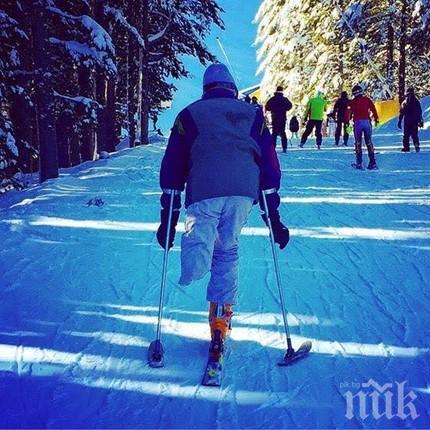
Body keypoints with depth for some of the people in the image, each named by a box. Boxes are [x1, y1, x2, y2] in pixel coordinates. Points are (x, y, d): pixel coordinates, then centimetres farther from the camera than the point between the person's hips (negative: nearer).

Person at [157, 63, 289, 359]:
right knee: (228, 251, 16)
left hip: (204, 191, -2)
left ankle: (197, 255, -38)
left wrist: (169, 217, 18)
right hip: (245, 191, 2)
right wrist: (273, 216, 21)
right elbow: (270, 166, 20)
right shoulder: (253, 114, 24)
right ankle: (220, 322, 21)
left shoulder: (190, 114, 21)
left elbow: (172, 168, 16)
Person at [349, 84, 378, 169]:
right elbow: (373, 109, 2)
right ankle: (372, 162, 3)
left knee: (358, 142, 5)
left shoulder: (353, 102, 2)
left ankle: (359, 163, -2)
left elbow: (349, 112, -3)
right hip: (367, 121, 2)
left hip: (358, 122, -2)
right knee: (369, 142, 9)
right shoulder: (367, 100, 7)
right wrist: (376, 119, 6)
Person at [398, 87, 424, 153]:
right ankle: (417, 146, -4)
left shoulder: (404, 102, -3)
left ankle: (406, 147, 3)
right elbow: (420, 112, 6)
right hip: (415, 121, 2)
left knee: (406, 135, 6)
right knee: (415, 135, 10)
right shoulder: (416, 101, 2)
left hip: (407, 121, -2)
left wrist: (399, 121, 1)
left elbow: (401, 113, -4)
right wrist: (420, 121, 13)